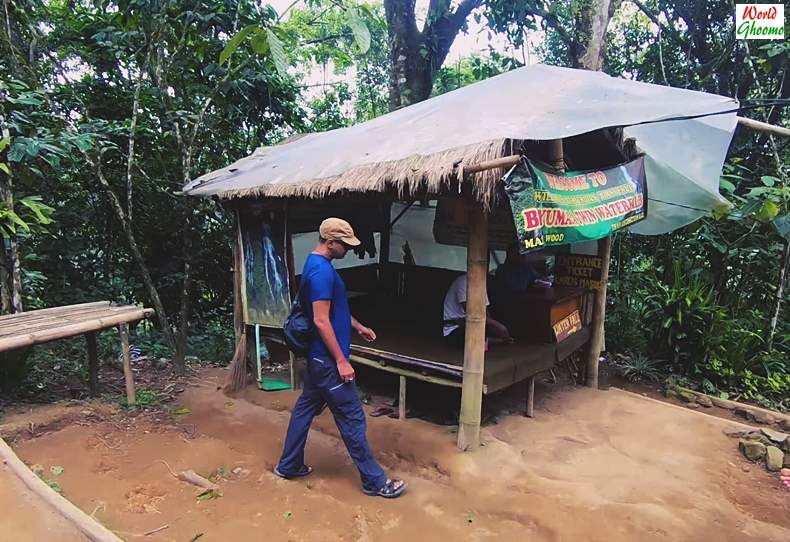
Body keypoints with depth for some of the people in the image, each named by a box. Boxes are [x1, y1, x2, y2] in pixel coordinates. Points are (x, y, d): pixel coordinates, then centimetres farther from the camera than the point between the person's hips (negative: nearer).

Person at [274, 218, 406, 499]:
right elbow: (321, 320, -25)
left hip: (317, 357, 11)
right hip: (328, 359, -11)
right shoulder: (322, 270, -22)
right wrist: (341, 360, -22)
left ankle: (288, 465, 34)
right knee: (352, 419, -1)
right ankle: (374, 480, 12)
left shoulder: (316, 265, 11)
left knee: (305, 407, 19)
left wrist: (358, 326, 26)